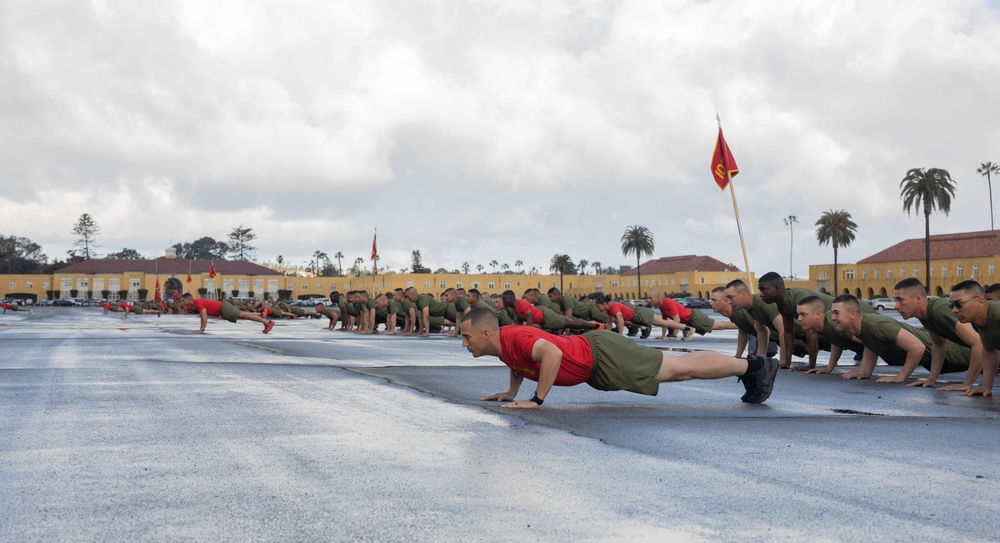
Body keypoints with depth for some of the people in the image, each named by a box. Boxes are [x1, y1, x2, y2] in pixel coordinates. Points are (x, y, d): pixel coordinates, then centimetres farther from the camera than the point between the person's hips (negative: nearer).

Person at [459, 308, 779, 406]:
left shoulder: (512, 338, -26)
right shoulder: (503, 345, 3)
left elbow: (552, 353, -42)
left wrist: (536, 400, -35)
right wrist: (511, 392, 18)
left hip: (602, 356, -9)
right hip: (593, 366, 9)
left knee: (680, 368, -1)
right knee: (675, 371, 17)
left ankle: (754, 366, 10)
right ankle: (749, 368, 27)